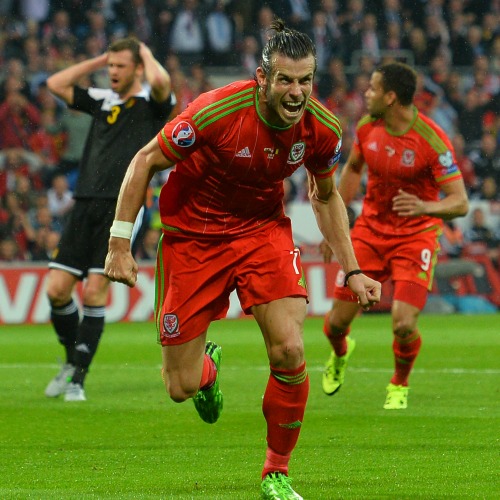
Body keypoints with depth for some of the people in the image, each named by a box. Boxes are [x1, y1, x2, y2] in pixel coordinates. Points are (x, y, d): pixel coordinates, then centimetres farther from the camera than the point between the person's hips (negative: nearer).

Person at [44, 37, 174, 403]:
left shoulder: (151, 103, 3)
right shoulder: (103, 101, 19)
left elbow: (161, 81, -20)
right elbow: (56, 84, 21)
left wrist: (147, 55, 0)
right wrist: (98, 60, 18)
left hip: (121, 207, -5)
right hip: (85, 205, 5)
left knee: (95, 293, -9)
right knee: (57, 289, -3)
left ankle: (78, 379, -2)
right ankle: (72, 359, 20)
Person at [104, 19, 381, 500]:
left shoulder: (321, 128, -14)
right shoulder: (214, 112, -27)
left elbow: (325, 197, 8)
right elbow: (144, 162, -13)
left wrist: (352, 271, 4)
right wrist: (119, 244, -15)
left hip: (263, 230, 2)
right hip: (192, 238, -2)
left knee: (289, 351, -20)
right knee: (182, 388, -1)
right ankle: (207, 365, 41)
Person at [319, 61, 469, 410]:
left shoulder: (432, 141, -22)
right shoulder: (367, 127, -5)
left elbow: (460, 203, -22)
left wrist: (425, 207, -42)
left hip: (416, 235, -4)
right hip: (370, 230, 4)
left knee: (404, 325, -19)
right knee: (337, 322, 2)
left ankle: (400, 385, 13)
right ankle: (340, 354, 42)